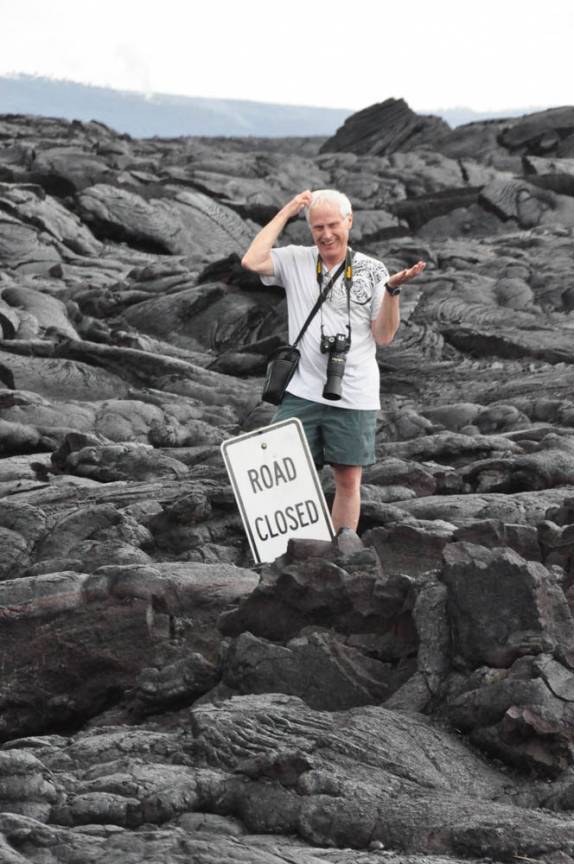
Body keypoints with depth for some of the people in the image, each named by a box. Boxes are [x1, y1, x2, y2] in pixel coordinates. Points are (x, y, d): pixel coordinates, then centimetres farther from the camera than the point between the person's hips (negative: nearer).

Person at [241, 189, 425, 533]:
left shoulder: (372, 271, 4)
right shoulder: (295, 261, 5)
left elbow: (384, 336, 2)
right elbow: (252, 261, -13)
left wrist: (393, 289, -14)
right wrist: (286, 213, -6)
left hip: (354, 397, 0)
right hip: (302, 392, 0)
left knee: (349, 479, 4)